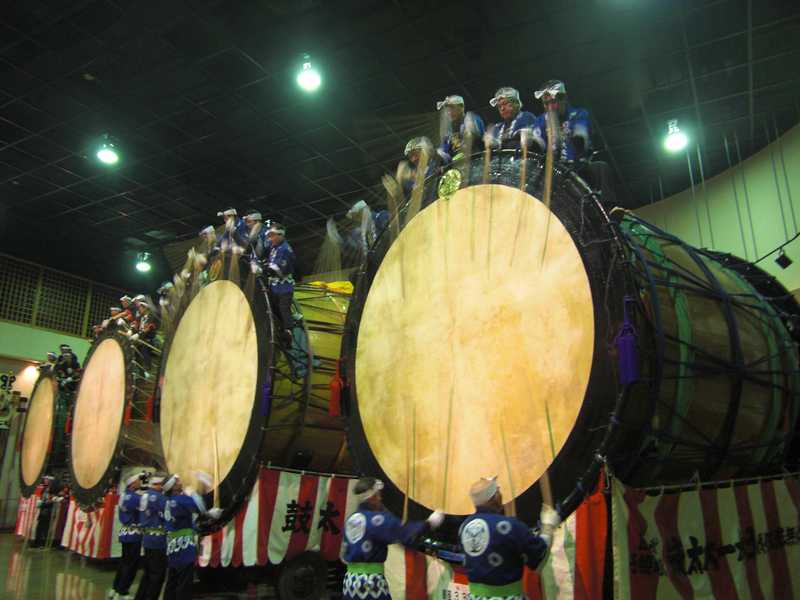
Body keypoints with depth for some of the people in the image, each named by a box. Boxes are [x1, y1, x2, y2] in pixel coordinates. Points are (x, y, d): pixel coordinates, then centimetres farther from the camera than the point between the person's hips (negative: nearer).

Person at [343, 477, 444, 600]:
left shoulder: (350, 520, 8)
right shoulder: (376, 519, -14)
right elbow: (404, 533, -19)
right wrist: (429, 523, -10)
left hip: (351, 578, 7)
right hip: (371, 579, -7)